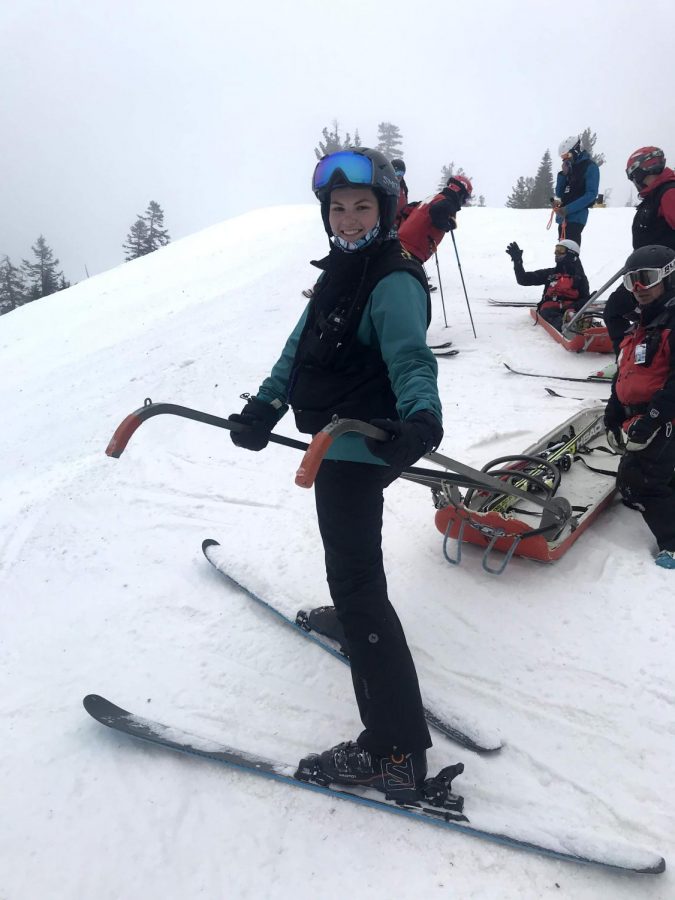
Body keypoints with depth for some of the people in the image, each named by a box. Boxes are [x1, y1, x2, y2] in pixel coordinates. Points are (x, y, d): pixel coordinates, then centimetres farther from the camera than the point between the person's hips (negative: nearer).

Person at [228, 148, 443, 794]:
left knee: (357, 583, -11)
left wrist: (420, 419, -49)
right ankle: (350, 614, 61)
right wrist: (264, 407, 2)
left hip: (359, 448, -10)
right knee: (350, 564, 32)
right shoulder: (339, 271, 13)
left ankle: (397, 752, -4)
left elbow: (411, 361, -29)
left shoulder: (395, 282, -16)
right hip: (336, 443, 10)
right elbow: (301, 346, 13)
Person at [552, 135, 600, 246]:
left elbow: (591, 194, -14)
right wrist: (563, 174, 0)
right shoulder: (569, 168, 17)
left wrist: (568, 209, -22)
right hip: (562, 217, 8)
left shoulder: (590, 167, -4)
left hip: (576, 217, -8)